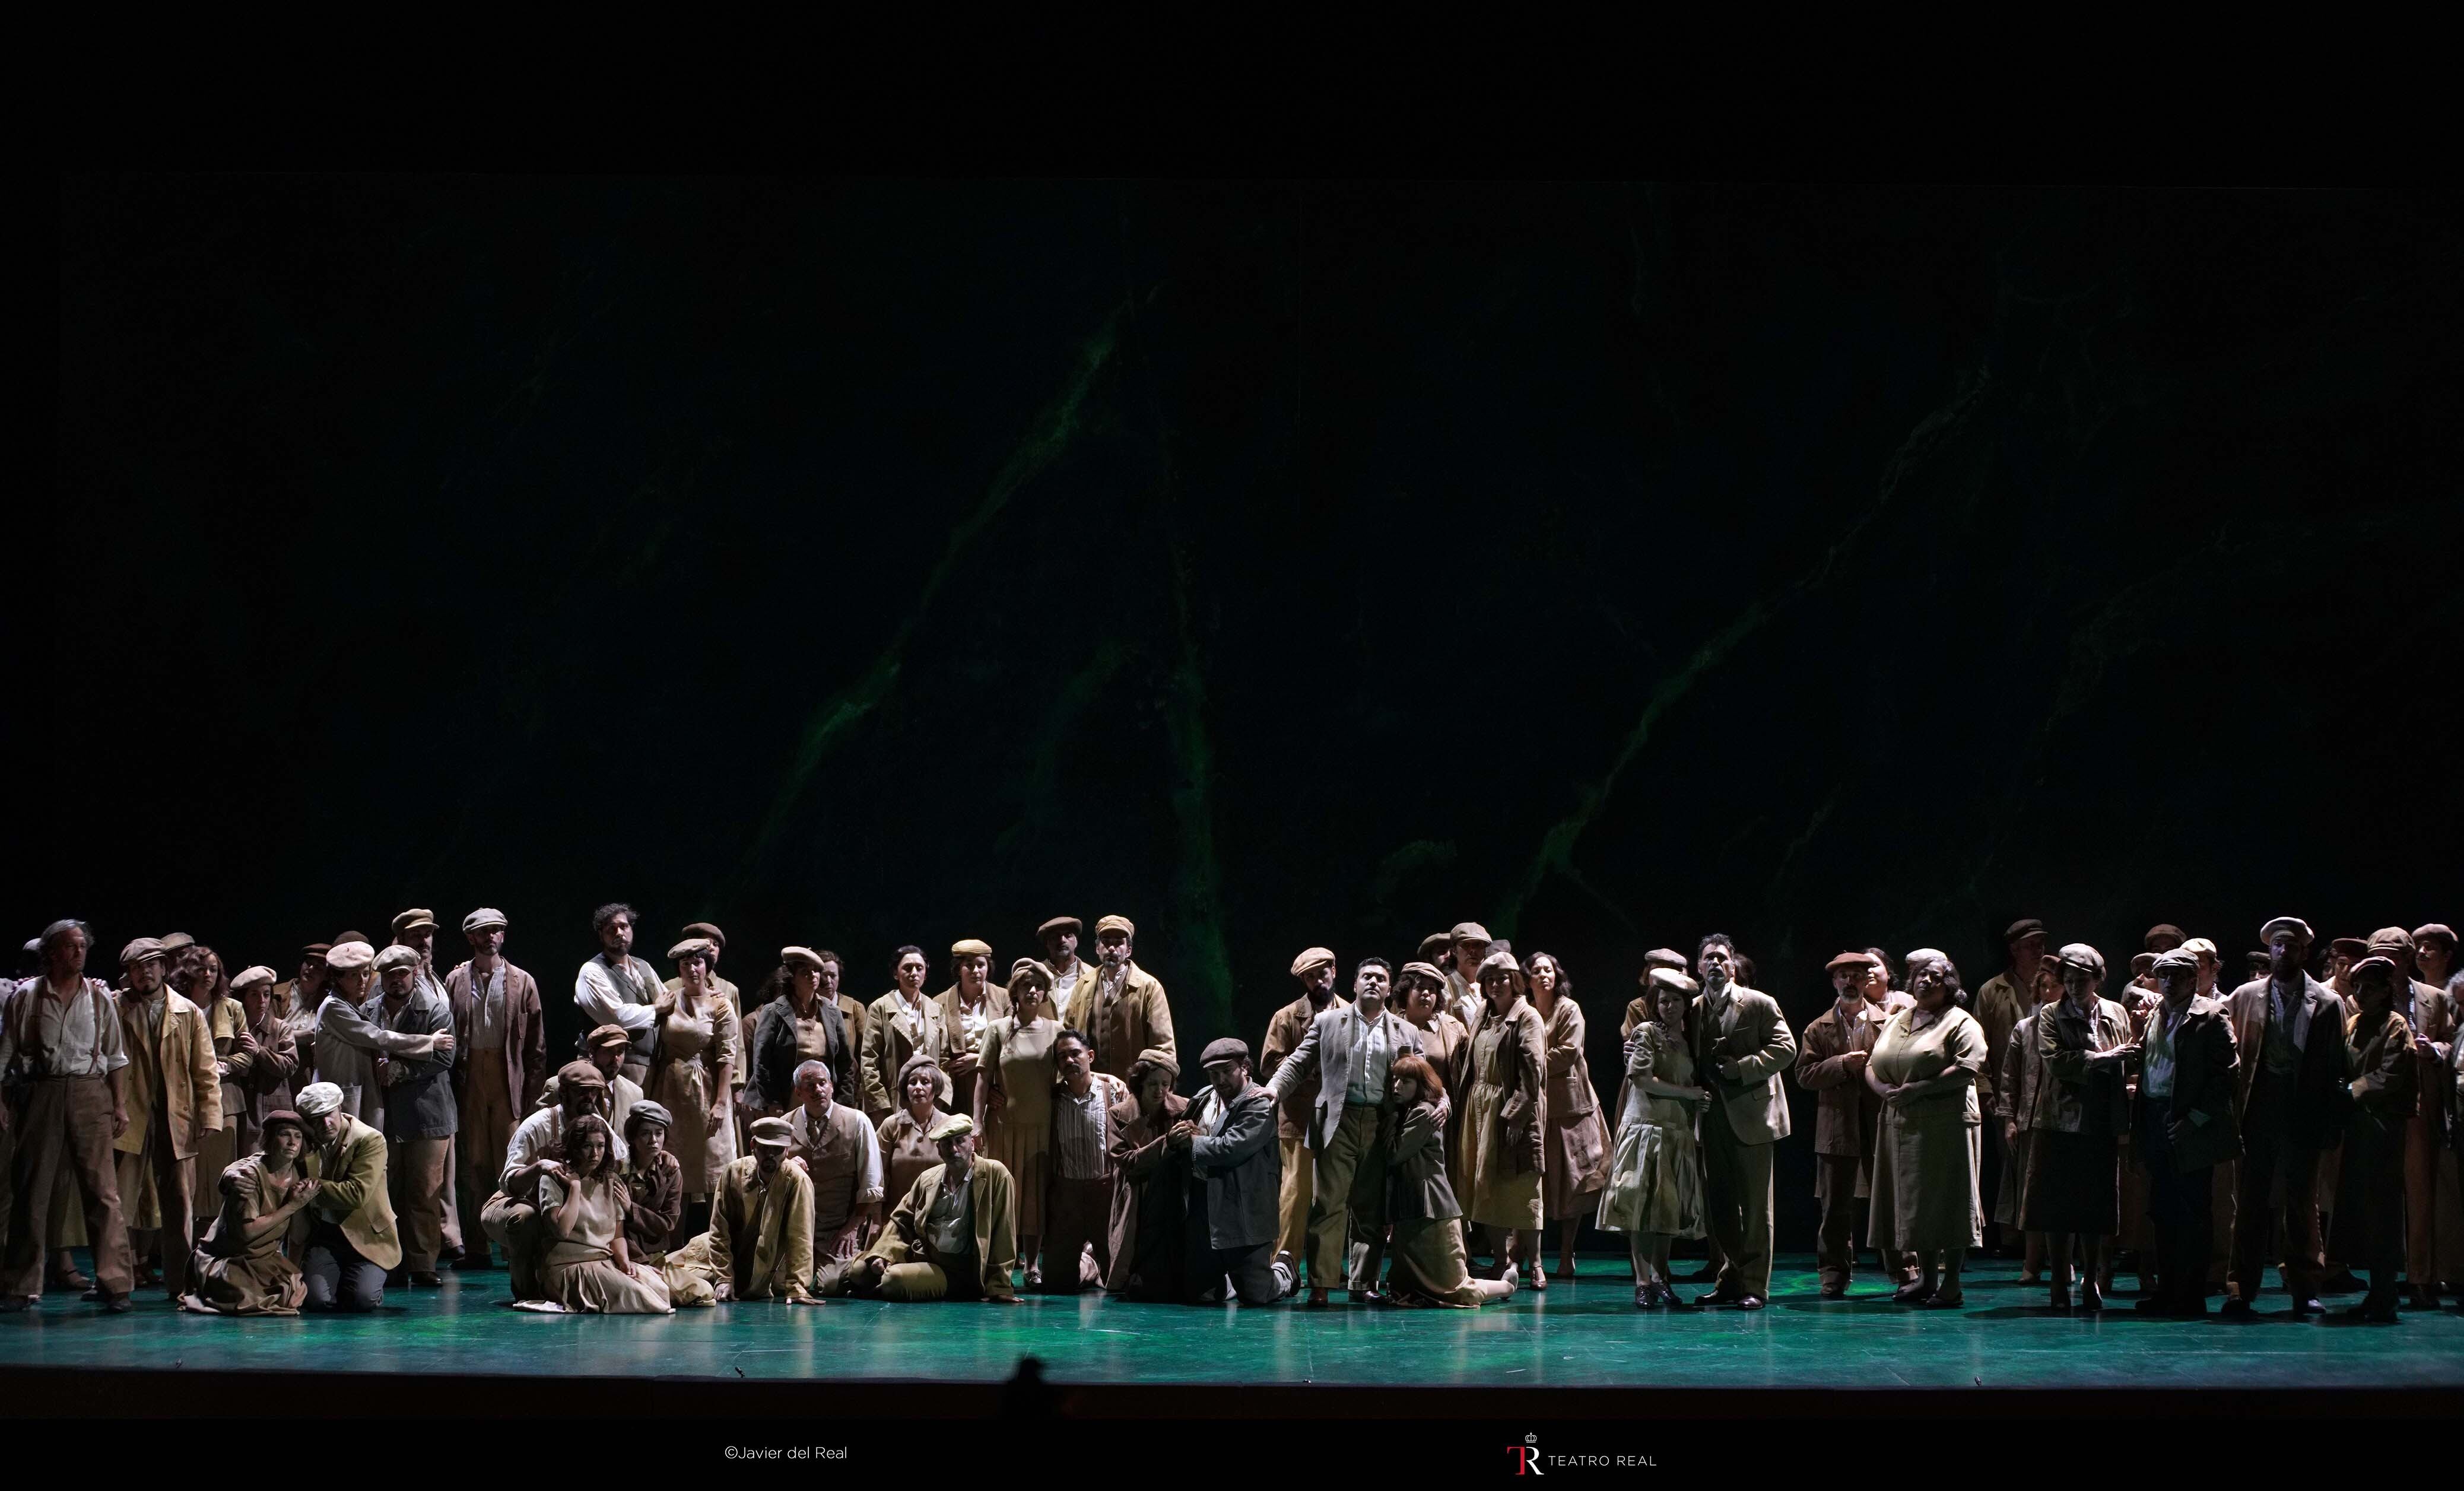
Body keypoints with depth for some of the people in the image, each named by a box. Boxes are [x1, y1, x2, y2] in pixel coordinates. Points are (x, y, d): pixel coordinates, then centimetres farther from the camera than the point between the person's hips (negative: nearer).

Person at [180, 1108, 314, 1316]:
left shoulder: (299, 1174, 0)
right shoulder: (250, 1173, -20)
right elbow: (248, 1231, -26)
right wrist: (292, 1206, -23)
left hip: (268, 1259, 5)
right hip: (225, 1259, -5)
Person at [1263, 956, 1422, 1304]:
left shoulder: (1406, 1034, 14)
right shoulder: (1328, 1022, 11)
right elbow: (1298, 1063, 8)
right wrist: (1274, 1088, -8)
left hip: (1382, 1128, 2)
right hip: (1338, 1122, -2)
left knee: (1371, 1210, 5)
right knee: (1329, 1205, -7)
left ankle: (1363, 1283, 12)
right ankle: (1320, 1285, -6)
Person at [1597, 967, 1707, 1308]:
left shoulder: (1688, 1041, 17)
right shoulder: (1646, 1033, -1)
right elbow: (1641, 1078, -13)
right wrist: (1688, 1092, -9)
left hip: (1678, 1135, 6)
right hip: (1645, 1128, -6)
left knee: (1669, 1208, 4)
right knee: (1642, 1206, -9)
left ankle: (1660, 1279, 8)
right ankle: (1643, 1283, -10)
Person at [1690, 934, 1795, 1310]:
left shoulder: (1759, 1004, -3)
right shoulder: (1692, 1010, 13)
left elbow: (1785, 1047, -8)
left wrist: (1742, 1068, -16)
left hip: (1751, 1113, -5)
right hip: (1713, 1119, 5)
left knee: (1755, 1205, -3)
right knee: (1719, 1204, 8)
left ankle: (1754, 1287, -2)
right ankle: (1731, 1279, 16)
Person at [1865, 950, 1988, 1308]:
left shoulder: (1959, 1023, -3)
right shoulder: (1895, 1023, 18)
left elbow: (1968, 1069, -16)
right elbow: (1872, 1067, 16)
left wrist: (1919, 1088, -20)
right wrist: (1884, 1089, -7)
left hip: (1946, 1126, -7)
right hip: (1902, 1126, 7)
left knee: (1947, 1203, -5)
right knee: (1915, 1201, 9)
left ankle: (1952, 1285, -3)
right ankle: (1927, 1279, 18)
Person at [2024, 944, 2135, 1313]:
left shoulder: (2117, 1014, 10)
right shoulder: (2051, 1017, 1)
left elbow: (2128, 1064, 15)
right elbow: (2055, 1060, -14)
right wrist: (2102, 1059, -17)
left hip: (2102, 1126, 2)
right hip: (2061, 1125, -2)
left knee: (2096, 1211, 5)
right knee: (2057, 1207, -1)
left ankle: (2092, 1282, 15)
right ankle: (2060, 1285, 7)